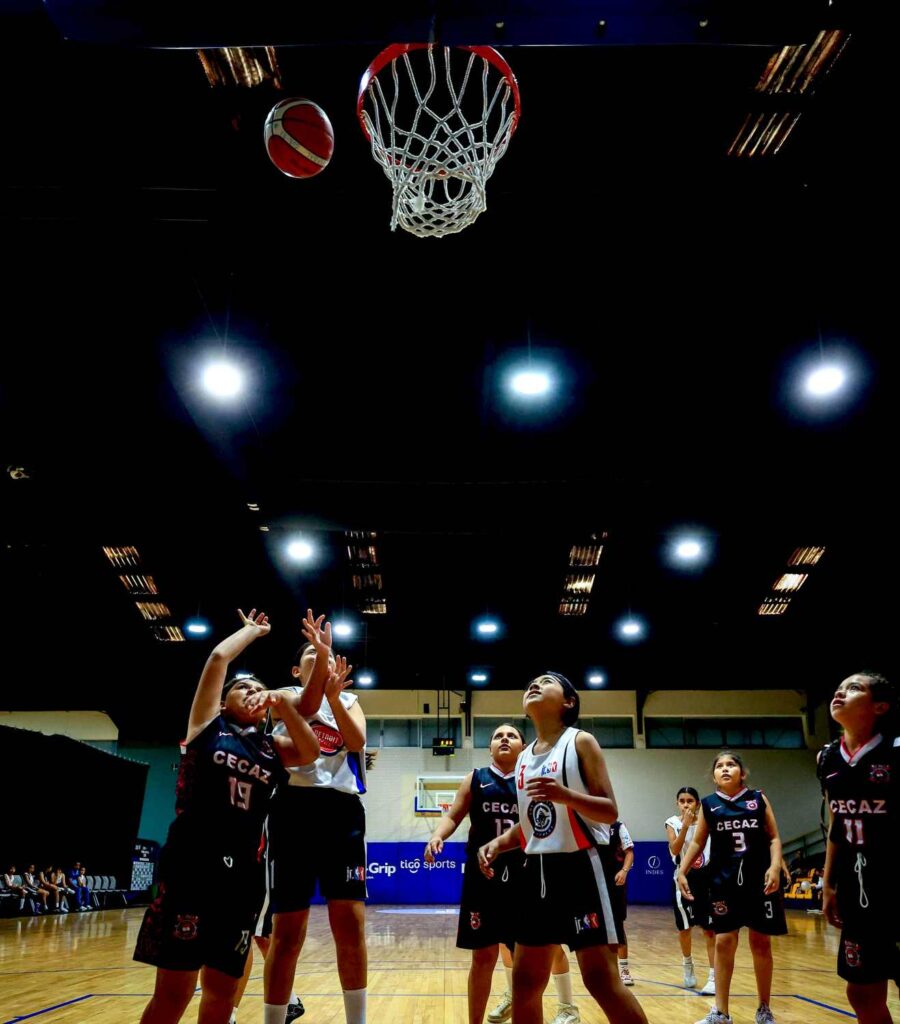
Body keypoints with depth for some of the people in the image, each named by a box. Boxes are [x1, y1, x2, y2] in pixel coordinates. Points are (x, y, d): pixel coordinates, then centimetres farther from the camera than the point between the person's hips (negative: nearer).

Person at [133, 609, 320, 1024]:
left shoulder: (271, 748, 16)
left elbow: (312, 752, -2)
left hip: (243, 870, 5)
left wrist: (282, 705, -5)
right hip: (191, 862, -4)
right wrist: (253, 630, 13)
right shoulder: (209, 725, 6)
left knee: (222, 991, 9)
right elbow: (218, 657, -1)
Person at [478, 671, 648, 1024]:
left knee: (601, 978, -7)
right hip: (537, 870, 7)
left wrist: (565, 795, -29)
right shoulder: (524, 758, 12)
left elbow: (610, 812, -12)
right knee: (525, 979, 10)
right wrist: (497, 844, 1)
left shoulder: (580, 742, -6)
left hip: (580, 866, -7)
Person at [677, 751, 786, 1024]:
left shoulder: (758, 799, 2)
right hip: (724, 881, 0)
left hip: (759, 879, 0)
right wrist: (682, 872, -1)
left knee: (761, 943, 8)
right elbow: (698, 842, 7)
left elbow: (774, 837, 2)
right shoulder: (708, 805, 4)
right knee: (724, 942, -1)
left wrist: (775, 867, -14)